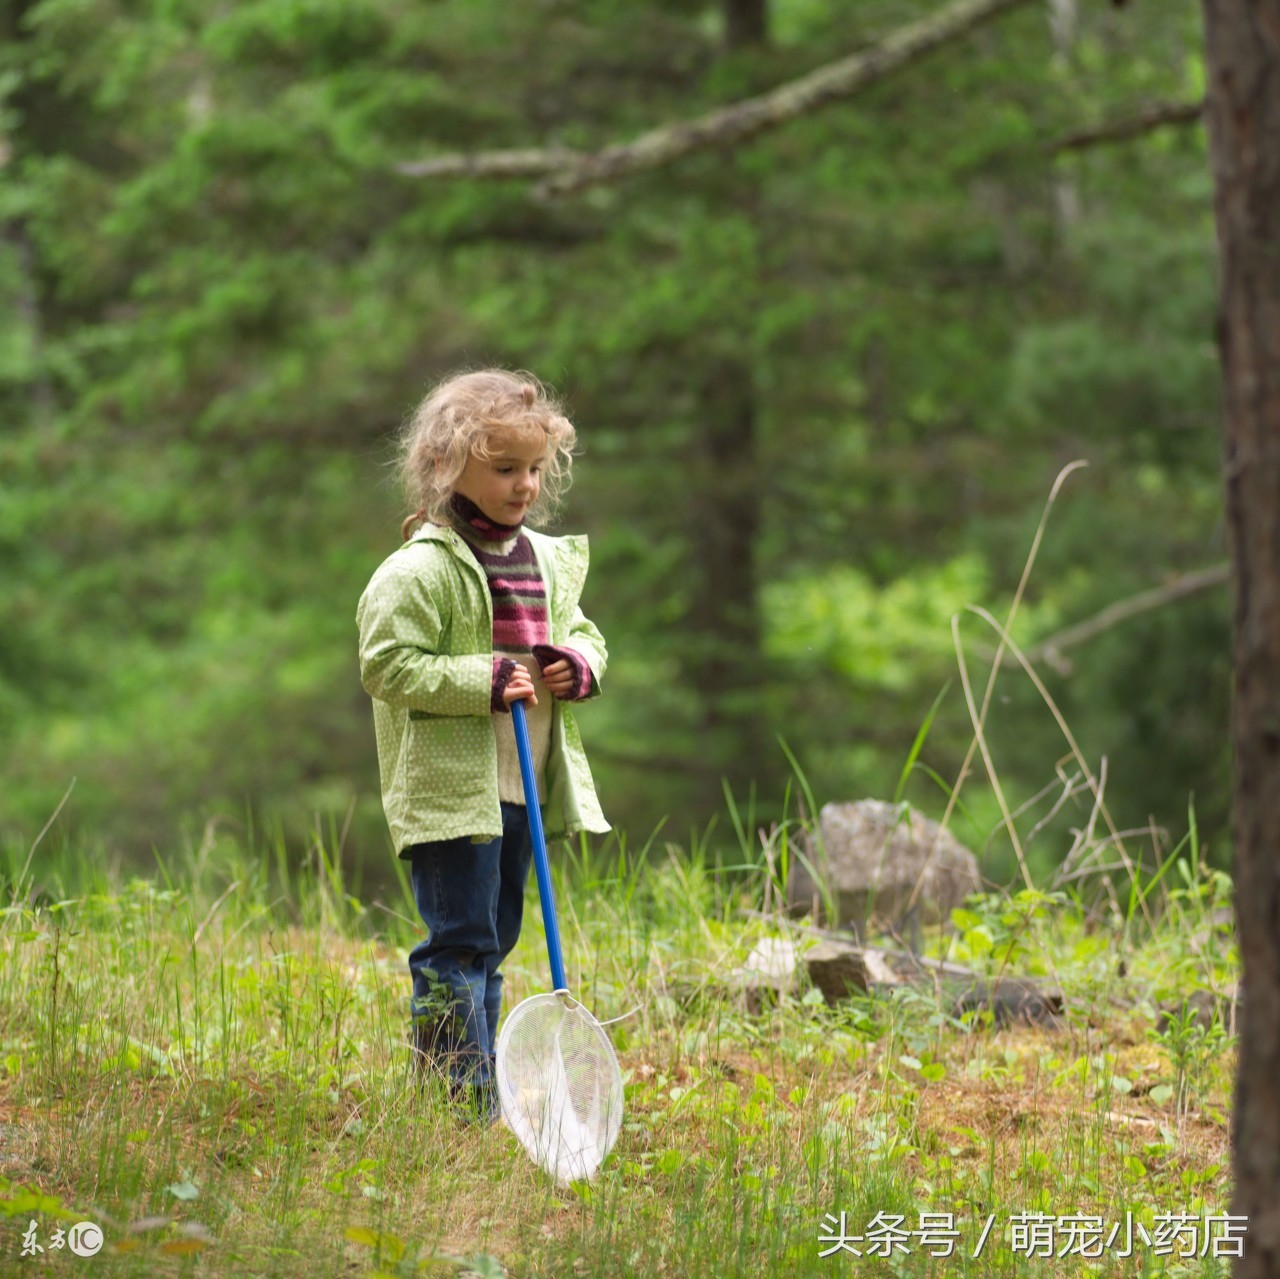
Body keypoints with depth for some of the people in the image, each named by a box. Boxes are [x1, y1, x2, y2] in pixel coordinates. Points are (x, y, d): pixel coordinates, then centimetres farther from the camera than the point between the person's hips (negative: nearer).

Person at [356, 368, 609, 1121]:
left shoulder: (549, 562, 11)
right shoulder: (421, 569, -13)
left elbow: (583, 634, 23)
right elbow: (388, 665, -17)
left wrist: (582, 665, -1)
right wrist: (485, 681, -22)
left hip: (526, 787, 8)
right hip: (451, 784, -8)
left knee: (495, 941, 14)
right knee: (460, 944, -8)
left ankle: (483, 1087, 21)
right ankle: (464, 1105, -7)